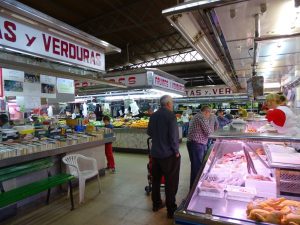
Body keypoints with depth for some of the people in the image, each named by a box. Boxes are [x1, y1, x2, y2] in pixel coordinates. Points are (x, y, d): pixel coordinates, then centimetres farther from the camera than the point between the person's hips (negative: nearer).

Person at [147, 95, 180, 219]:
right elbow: (173, 135, -20)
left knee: (156, 179, 19)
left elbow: (149, 132, 13)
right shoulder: (170, 115, -16)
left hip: (155, 153, 7)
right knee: (171, 182, 6)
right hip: (168, 154, -7)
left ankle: (156, 204, 34)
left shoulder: (153, 116, 5)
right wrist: (176, 151, -9)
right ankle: (171, 210, 16)